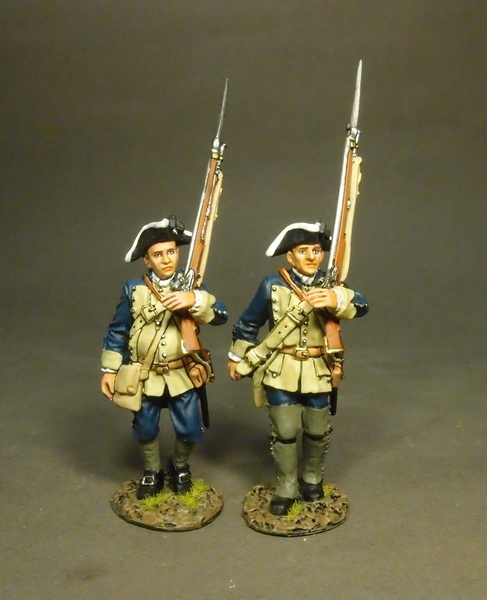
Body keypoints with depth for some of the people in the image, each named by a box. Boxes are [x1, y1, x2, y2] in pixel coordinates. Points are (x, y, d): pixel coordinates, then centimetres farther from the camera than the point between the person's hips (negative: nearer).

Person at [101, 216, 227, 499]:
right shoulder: (134, 289, -7)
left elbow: (221, 315, -19)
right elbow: (117, 331, 0)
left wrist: (194, 300, -36)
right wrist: (110, 370, 0)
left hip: (181, 374, 0)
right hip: (145, 376, 0)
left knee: (189, 430, 9)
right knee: (145, 430, 15)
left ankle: (180, 466, 40)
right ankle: (152, 473, 42)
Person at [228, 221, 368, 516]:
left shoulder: (330, 285, -3)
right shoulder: (273, 285, -5)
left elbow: (360, 305, -23)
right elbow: (249, 323, 6)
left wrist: (336, 299, -45)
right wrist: (237, 357, 12)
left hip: (318, 372, 1)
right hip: (281, 370, -1)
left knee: (317, 431, 14)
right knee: (285, 431, 3)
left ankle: (313, 479, 39)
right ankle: (286, 489, 22)